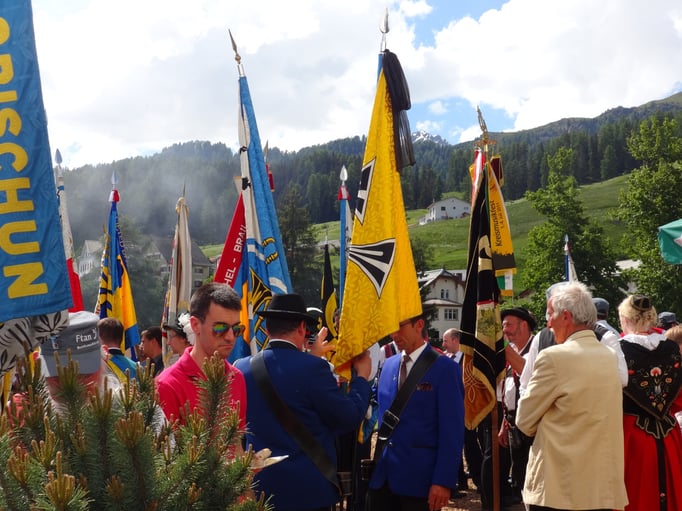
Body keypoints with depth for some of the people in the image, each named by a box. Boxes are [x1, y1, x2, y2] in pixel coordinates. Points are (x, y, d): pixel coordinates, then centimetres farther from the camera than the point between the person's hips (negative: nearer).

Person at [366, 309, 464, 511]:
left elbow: (452, 430, -11)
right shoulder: (388, 365, 11)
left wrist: (444, 480, -16)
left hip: (419, 477, -5)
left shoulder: (445, 368, -8)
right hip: (382, 474, 6)